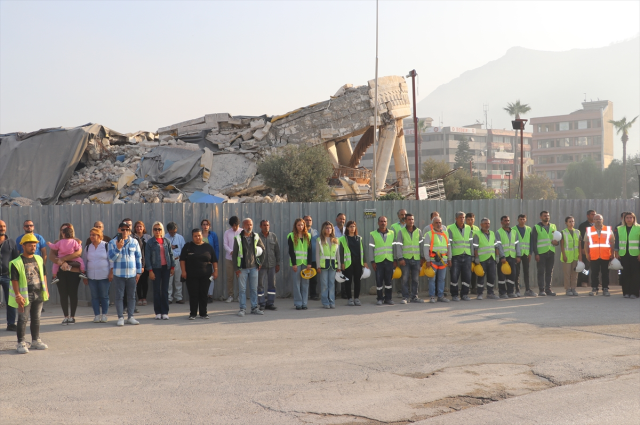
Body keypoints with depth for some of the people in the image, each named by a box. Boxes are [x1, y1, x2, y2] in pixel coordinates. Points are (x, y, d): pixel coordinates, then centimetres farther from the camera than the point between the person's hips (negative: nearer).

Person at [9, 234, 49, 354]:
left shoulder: (39, 259, 10)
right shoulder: (16, 263, -8)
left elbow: (43, 275, 17)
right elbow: (14, 280, -11)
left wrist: (46, 290, 13)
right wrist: (18, 295, -16)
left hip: (38, 294, 5)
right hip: (25, 295, -5)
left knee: (36, 318, 12)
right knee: (23, 319, -2)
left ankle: (36, 341, 22)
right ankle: (21, 343, 4)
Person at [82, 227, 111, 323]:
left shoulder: (107, 246, 0)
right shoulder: (87, 248, 10)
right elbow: (84, 262, 15)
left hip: (104, 276, -3)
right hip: (92, 277, 3)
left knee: (104, 296, 1)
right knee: (94, 297, 3)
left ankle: (104, 315, 9)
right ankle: (97, 315, 9)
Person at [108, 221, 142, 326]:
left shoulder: (134, 242, 5)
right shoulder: (113, 242, 1)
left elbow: (138, 258, 10)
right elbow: (111, 259, -5)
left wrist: (138, 272, 6)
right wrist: (118, 248, -18)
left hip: (132, 273, 2)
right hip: (119, 273, -2)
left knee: (132, 296, 5)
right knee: (119, 295, 0)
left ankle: (130, 317, 13)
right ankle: (120, 317, 6)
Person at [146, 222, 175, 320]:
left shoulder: (166, 241, 7)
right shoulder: (150, 242, -2)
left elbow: (171, 254, 10)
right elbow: (147, 257, -4)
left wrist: (172, 267, 5)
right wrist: (150, 271, -9)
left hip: (166, 268, 2)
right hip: (156, 268, -2)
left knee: (165, 290, 3)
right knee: (157, 290, 2)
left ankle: (165, 312, 7)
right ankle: (158, 312, 9)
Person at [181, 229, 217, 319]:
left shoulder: (208, 246, 8)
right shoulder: (188, 246, 5)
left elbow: (214, 260, 10)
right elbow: (182, 259, 4)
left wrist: (215, 271, 4)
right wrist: (183, 271, -4)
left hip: (205, 276, 1)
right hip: (191, 276, -1)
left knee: (203, 294, 3)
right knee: (193, 295, -1)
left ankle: (203, 313, 11)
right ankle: (192, 314, 6)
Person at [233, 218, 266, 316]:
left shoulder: (256, 237, 4)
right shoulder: (238, 238, -3)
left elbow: (262, 249, 16)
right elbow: (234, 254, -1)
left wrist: (260, 262, 11)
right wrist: (236, 268, -5)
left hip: (253, 267, 2)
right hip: (242, 268, -2)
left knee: (254, 289, 6)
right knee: (242, 289, 0)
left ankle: (254, 308, 13)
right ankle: (242, 309, 6)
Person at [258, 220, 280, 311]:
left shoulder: (273, 236, 7)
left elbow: (277, 251, 11)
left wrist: (278, 264, 8)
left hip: (272, 265, 3)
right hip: (261, 265, -3)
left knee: (272, 284, 4)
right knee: (260, 285, 1)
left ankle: (270, 303, 12)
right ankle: (262, 304, 9)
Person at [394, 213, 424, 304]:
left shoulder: (418, 231, 7)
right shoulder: (401, 232, 0)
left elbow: (422, 244, 10)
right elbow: (398, 246, -3)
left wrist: (422, 257, 7)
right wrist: (400, 258, -10)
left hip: (416, 258, 2)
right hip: (405, 259, -2)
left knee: (415, 279, 5)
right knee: (405, 279, -5)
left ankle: (414, 297, 13)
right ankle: (405, 297, 0)